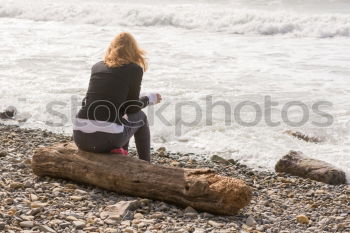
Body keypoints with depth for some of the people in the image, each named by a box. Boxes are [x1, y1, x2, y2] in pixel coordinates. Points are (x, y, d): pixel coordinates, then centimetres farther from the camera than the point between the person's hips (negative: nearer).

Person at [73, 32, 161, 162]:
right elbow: (131, 107, 6)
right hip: (107, 139, -5)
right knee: (140, 117, 27)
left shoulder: (97, 67, 15)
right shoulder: (135, 69, 2)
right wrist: (150, 99, 25)